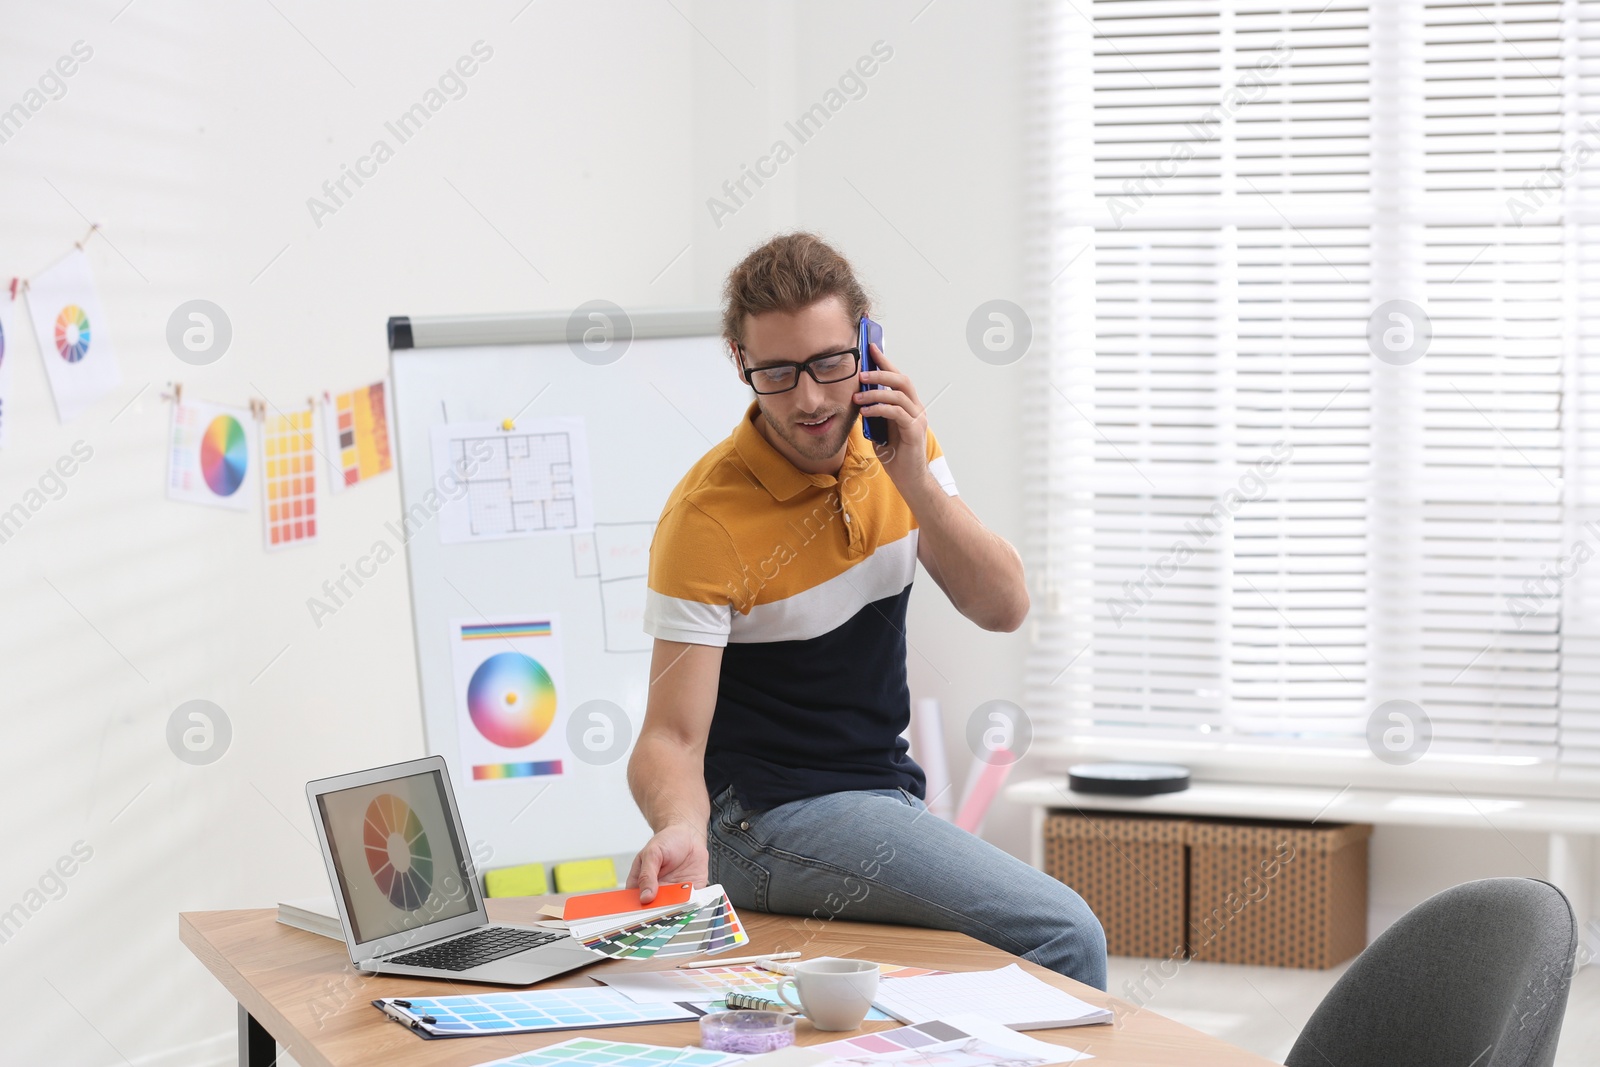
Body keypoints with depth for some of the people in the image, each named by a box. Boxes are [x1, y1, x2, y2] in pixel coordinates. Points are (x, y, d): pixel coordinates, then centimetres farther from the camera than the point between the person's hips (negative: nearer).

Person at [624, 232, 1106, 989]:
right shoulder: (707, 516, -18)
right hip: (772, 816, -7)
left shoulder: (896, 446, 2)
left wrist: (917, 480, -18)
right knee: (1060, 933, -20)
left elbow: (1003, 608, -4)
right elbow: (671, 736, -19)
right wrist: (678, 827, -40)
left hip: (886, 798, 7)